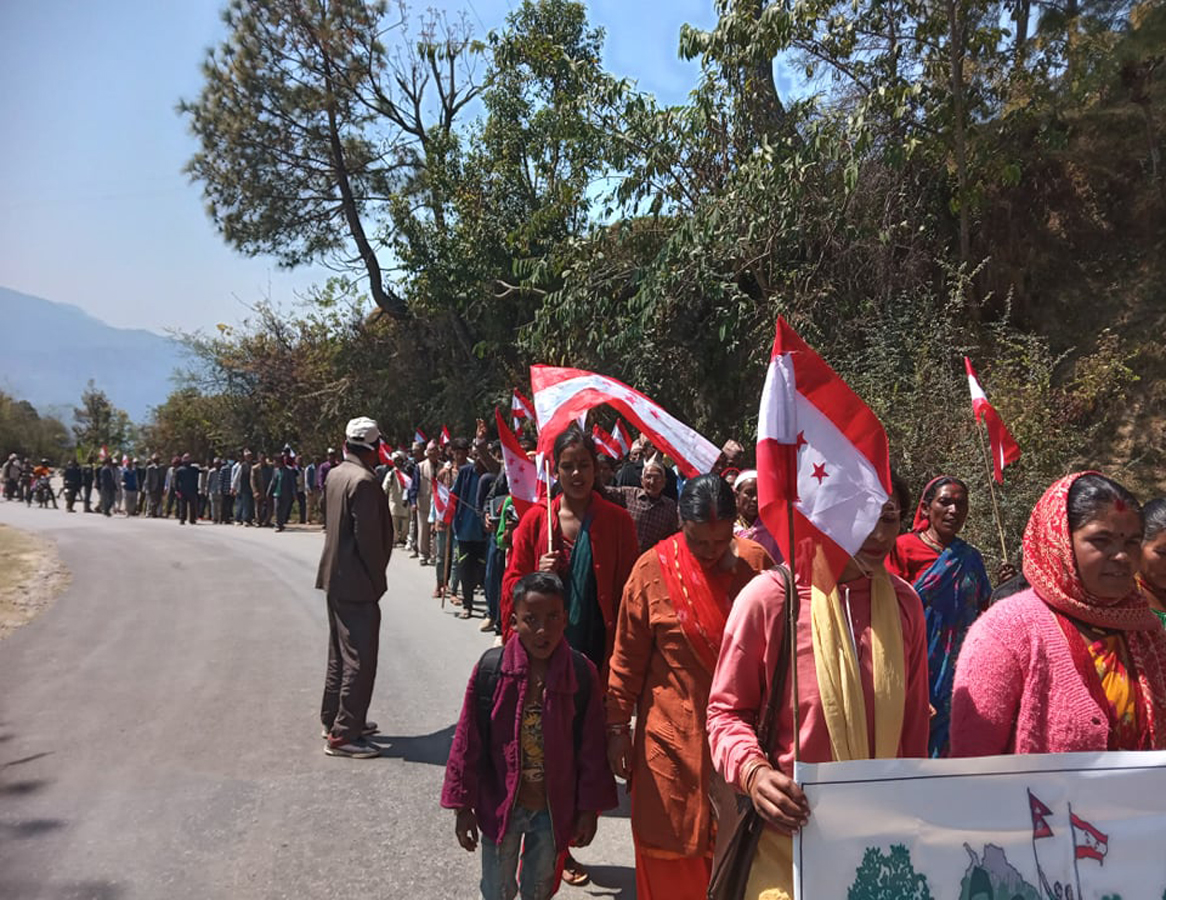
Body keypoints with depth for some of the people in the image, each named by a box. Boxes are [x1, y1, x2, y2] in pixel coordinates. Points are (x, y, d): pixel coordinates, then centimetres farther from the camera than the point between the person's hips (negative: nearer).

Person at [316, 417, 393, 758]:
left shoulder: (334, 475, 7)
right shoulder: (364, 482, -20)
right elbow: (369, 538, -21)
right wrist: (376, 580, -10)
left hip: (334, 577, 10)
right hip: (356, 582, -10)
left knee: (340, 653, 20)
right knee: (360, 659, -3)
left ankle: (334, 719, 31)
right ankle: (343, 735, 2)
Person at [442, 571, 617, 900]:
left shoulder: (582, 674, -15)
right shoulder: (491, 669, -17)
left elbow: (592, 749, -6)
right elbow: (467, 743, -8)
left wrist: (589, 809, -1)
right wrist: (462, 806, -3)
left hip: (554, 810, 1)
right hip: (500, 806, -1)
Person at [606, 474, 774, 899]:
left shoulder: (756, 562, -5)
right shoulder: (653, 569, -10)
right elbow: (627, 658, -3)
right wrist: (618, 726, -2)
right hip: (671, 737, -1)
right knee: (672, 855, 11)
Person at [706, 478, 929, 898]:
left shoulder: (904, 601, 0)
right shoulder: (769, 596, -15)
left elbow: (914, 719, 8)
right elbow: (727, 710, -7)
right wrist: (752, 771, -24)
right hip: (792, 835, -4)